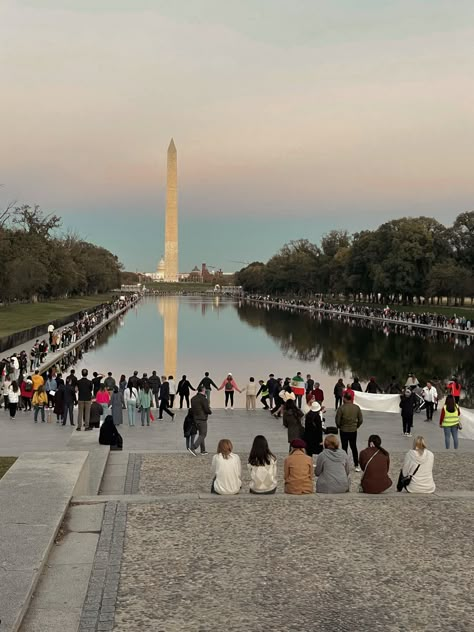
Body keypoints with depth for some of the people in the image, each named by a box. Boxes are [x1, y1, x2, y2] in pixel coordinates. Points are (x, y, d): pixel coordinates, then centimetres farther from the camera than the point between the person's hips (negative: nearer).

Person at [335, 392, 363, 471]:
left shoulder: (341, 408, -16)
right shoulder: (357, 407, -5)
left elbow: (337, 420, -13)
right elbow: (361, 420, 0)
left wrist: (339, 427, 7)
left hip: (344, 430, -3)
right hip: (353, 431, 3)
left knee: (344, 448, 8)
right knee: (354, 447, 15)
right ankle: (356, 466, 16)